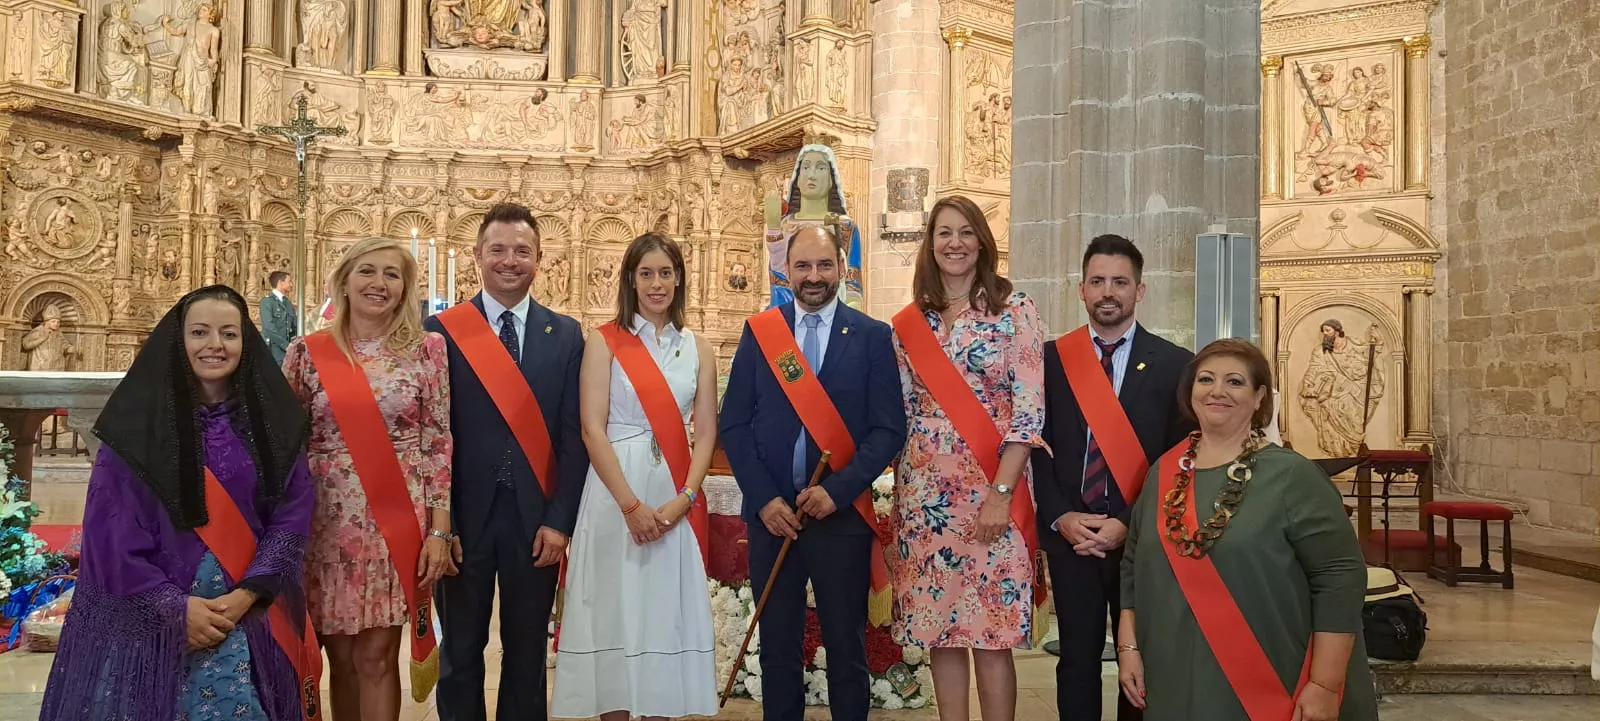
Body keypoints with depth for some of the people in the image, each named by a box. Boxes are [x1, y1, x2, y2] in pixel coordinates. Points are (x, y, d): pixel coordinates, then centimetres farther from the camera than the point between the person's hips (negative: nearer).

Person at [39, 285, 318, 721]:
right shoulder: (138, 420, -5)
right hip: (146, 614, -1)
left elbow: (292, 516, -1)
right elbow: (111, 528, -8)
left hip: (247, 614, 1)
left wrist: (247, 594, -12)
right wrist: (176, 606, -13)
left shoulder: (272, 420, 1)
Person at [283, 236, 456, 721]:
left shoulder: (427, 350, 0)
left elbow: (439, 442, -1)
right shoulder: (308, 352, 2)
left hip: (399, 522, -1)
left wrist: (439, 530, -5)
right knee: (342, 656, 10)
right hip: (330, 522, 1)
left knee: (377, 655, 2)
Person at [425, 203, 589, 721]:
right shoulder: (442, 330, 0)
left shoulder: (566, 335, 4)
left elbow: (574, 434, 1)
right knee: (460, 652, 12)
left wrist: (559, 520, -6)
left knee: (527, 652, 12)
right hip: (465, 515, -1)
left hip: (536, 518, 1)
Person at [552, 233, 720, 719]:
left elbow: (706, 432, 5)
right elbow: (592, 429, -8)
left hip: (677, 500, 3)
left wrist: (683, 499, -9)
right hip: (616, 492, -3)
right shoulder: (605, 342, -1)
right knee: (615, 609, 2)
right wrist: (631, 504, -14)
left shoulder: (698, 349, 9)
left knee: (668, 612, 7)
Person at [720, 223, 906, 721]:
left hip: (843, 514, -1)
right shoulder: (758, 332, 5)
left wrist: (837, 490, -15)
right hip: (771, 513, 2)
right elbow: (734, 425, 2)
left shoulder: (873, 336, 0)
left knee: (847, 647, 8)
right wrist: (763, 499, -8)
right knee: (777, 646, 11)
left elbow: (889, 429, -4)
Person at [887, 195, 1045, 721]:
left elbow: (1029, 409, -8)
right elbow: (900, 413, 11)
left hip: (991, 489, -4)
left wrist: (1001, 493, -15)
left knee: (991, 633, -1)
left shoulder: (1014, 311, -3)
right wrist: (898, 494, 7)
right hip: (924, 491, 4)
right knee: (937, 627, 9)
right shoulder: (910, 322, 8)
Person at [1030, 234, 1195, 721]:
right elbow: (1036, 446, 3)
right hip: (1069, 533, 1)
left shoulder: (1174, 364, -1)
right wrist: (1059, 517, -9)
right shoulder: (1050, 358, 4)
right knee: (1077, 657, 10)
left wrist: (1131, 525, -12)